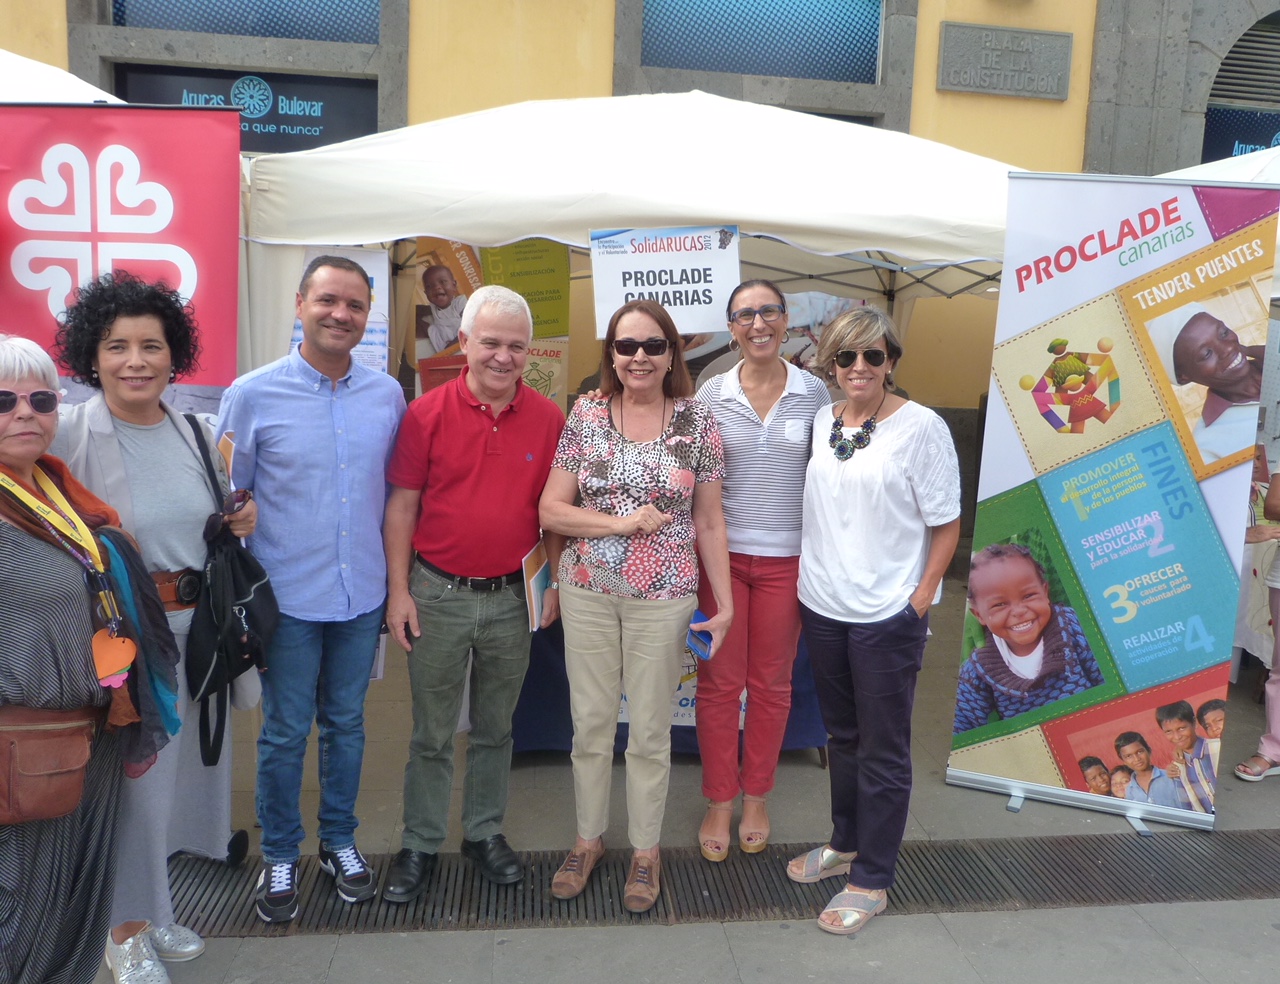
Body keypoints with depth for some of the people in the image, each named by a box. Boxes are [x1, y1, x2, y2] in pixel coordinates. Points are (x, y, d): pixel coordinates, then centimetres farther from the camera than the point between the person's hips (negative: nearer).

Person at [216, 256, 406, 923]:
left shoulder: (388, 394, 0)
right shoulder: (252, 395, -8)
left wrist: (396, 576, 9)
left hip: (363, 596, 3)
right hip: (288, 598, -2)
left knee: (346, 724, 17)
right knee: (285, 733, 10)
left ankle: (339, 841, 36)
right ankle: (279, 857, 30)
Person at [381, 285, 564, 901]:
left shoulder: (548, 419, -2)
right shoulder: (427, 413, -6)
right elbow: (401, 505, -3)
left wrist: (554, 583, 5)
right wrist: (398, 590, -5)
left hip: (513, 597, 2)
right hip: (438, 595, -1)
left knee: (495, 729, 17)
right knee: (431, 732, 12)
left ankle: (485, 832, 34)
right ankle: (419, 844, 28)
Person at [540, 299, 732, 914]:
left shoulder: (697, 422, -3)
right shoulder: (586, 416, -2)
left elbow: (710, 523, 1)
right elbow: (551, 511, -4)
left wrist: (725, 604, 1)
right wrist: (625, 523, -14)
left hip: (664, 598, -1)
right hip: (588, 592, 1)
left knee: (650, 730, 10)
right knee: (590, 722, 13)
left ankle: (646, 849, 31)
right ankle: (588, 839, 34)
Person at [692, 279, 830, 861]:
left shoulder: (814, 393, -1)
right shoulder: (711, 394, -1)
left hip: (786, 559, 1)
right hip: (721, 555, 0)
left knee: (771, 683, 12)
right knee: (719, 682, 7)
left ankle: (755, 798, 31)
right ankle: (719, 803, 25)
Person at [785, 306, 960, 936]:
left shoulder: (921, 427, -11)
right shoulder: (820, 422, 5)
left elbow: (946, 525, -7)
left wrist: (920, 598, -11)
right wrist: (812, 578, 8)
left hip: (887, 616, -5)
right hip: (822, 606, 6)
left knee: (883, 750, 7)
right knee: (841, 735, 21)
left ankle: (871, 880, 21)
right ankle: (846, 842, 40)